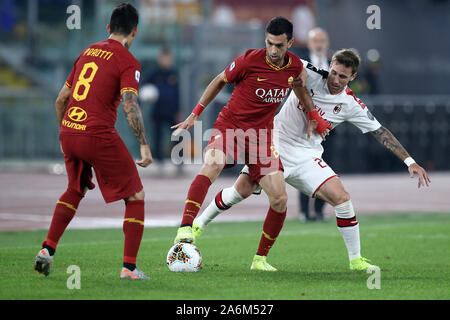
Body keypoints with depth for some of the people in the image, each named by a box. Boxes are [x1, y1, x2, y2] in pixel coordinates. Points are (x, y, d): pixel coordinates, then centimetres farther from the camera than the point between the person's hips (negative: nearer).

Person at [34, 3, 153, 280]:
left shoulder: (88, 52, 15)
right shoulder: (128, 62, -5)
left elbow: (61, 99, 18)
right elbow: (130, 106, -18)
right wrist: (144, 144, -16)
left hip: (68, 132, 7)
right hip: (99, 136, -7)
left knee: (75, 190, 31)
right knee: (136, 197, 6)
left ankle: (47, 250, 22)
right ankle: (129, 267, 0)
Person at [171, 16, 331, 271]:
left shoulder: (295, 66, -1)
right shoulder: (250, 60, -14)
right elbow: (220, 81, 3)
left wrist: (313, 116, 22)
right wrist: (195, 114, 7)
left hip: (262, 135, 4)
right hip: (230, 126, -4)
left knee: (280, 200, -6)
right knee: (212, 164, -36)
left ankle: (260, 259, 11)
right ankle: (185, 230, -47)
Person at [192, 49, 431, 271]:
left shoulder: (351, 105, -3)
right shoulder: (312, 76, -10)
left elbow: (380, 132, 3)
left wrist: (409, 161, 1)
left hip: (306, 157, 2)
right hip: (275, 143, -2)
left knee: (341, 198, -14)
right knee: (242, 189, -17)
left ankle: (356, 260, 2)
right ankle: (199, 224, 7)